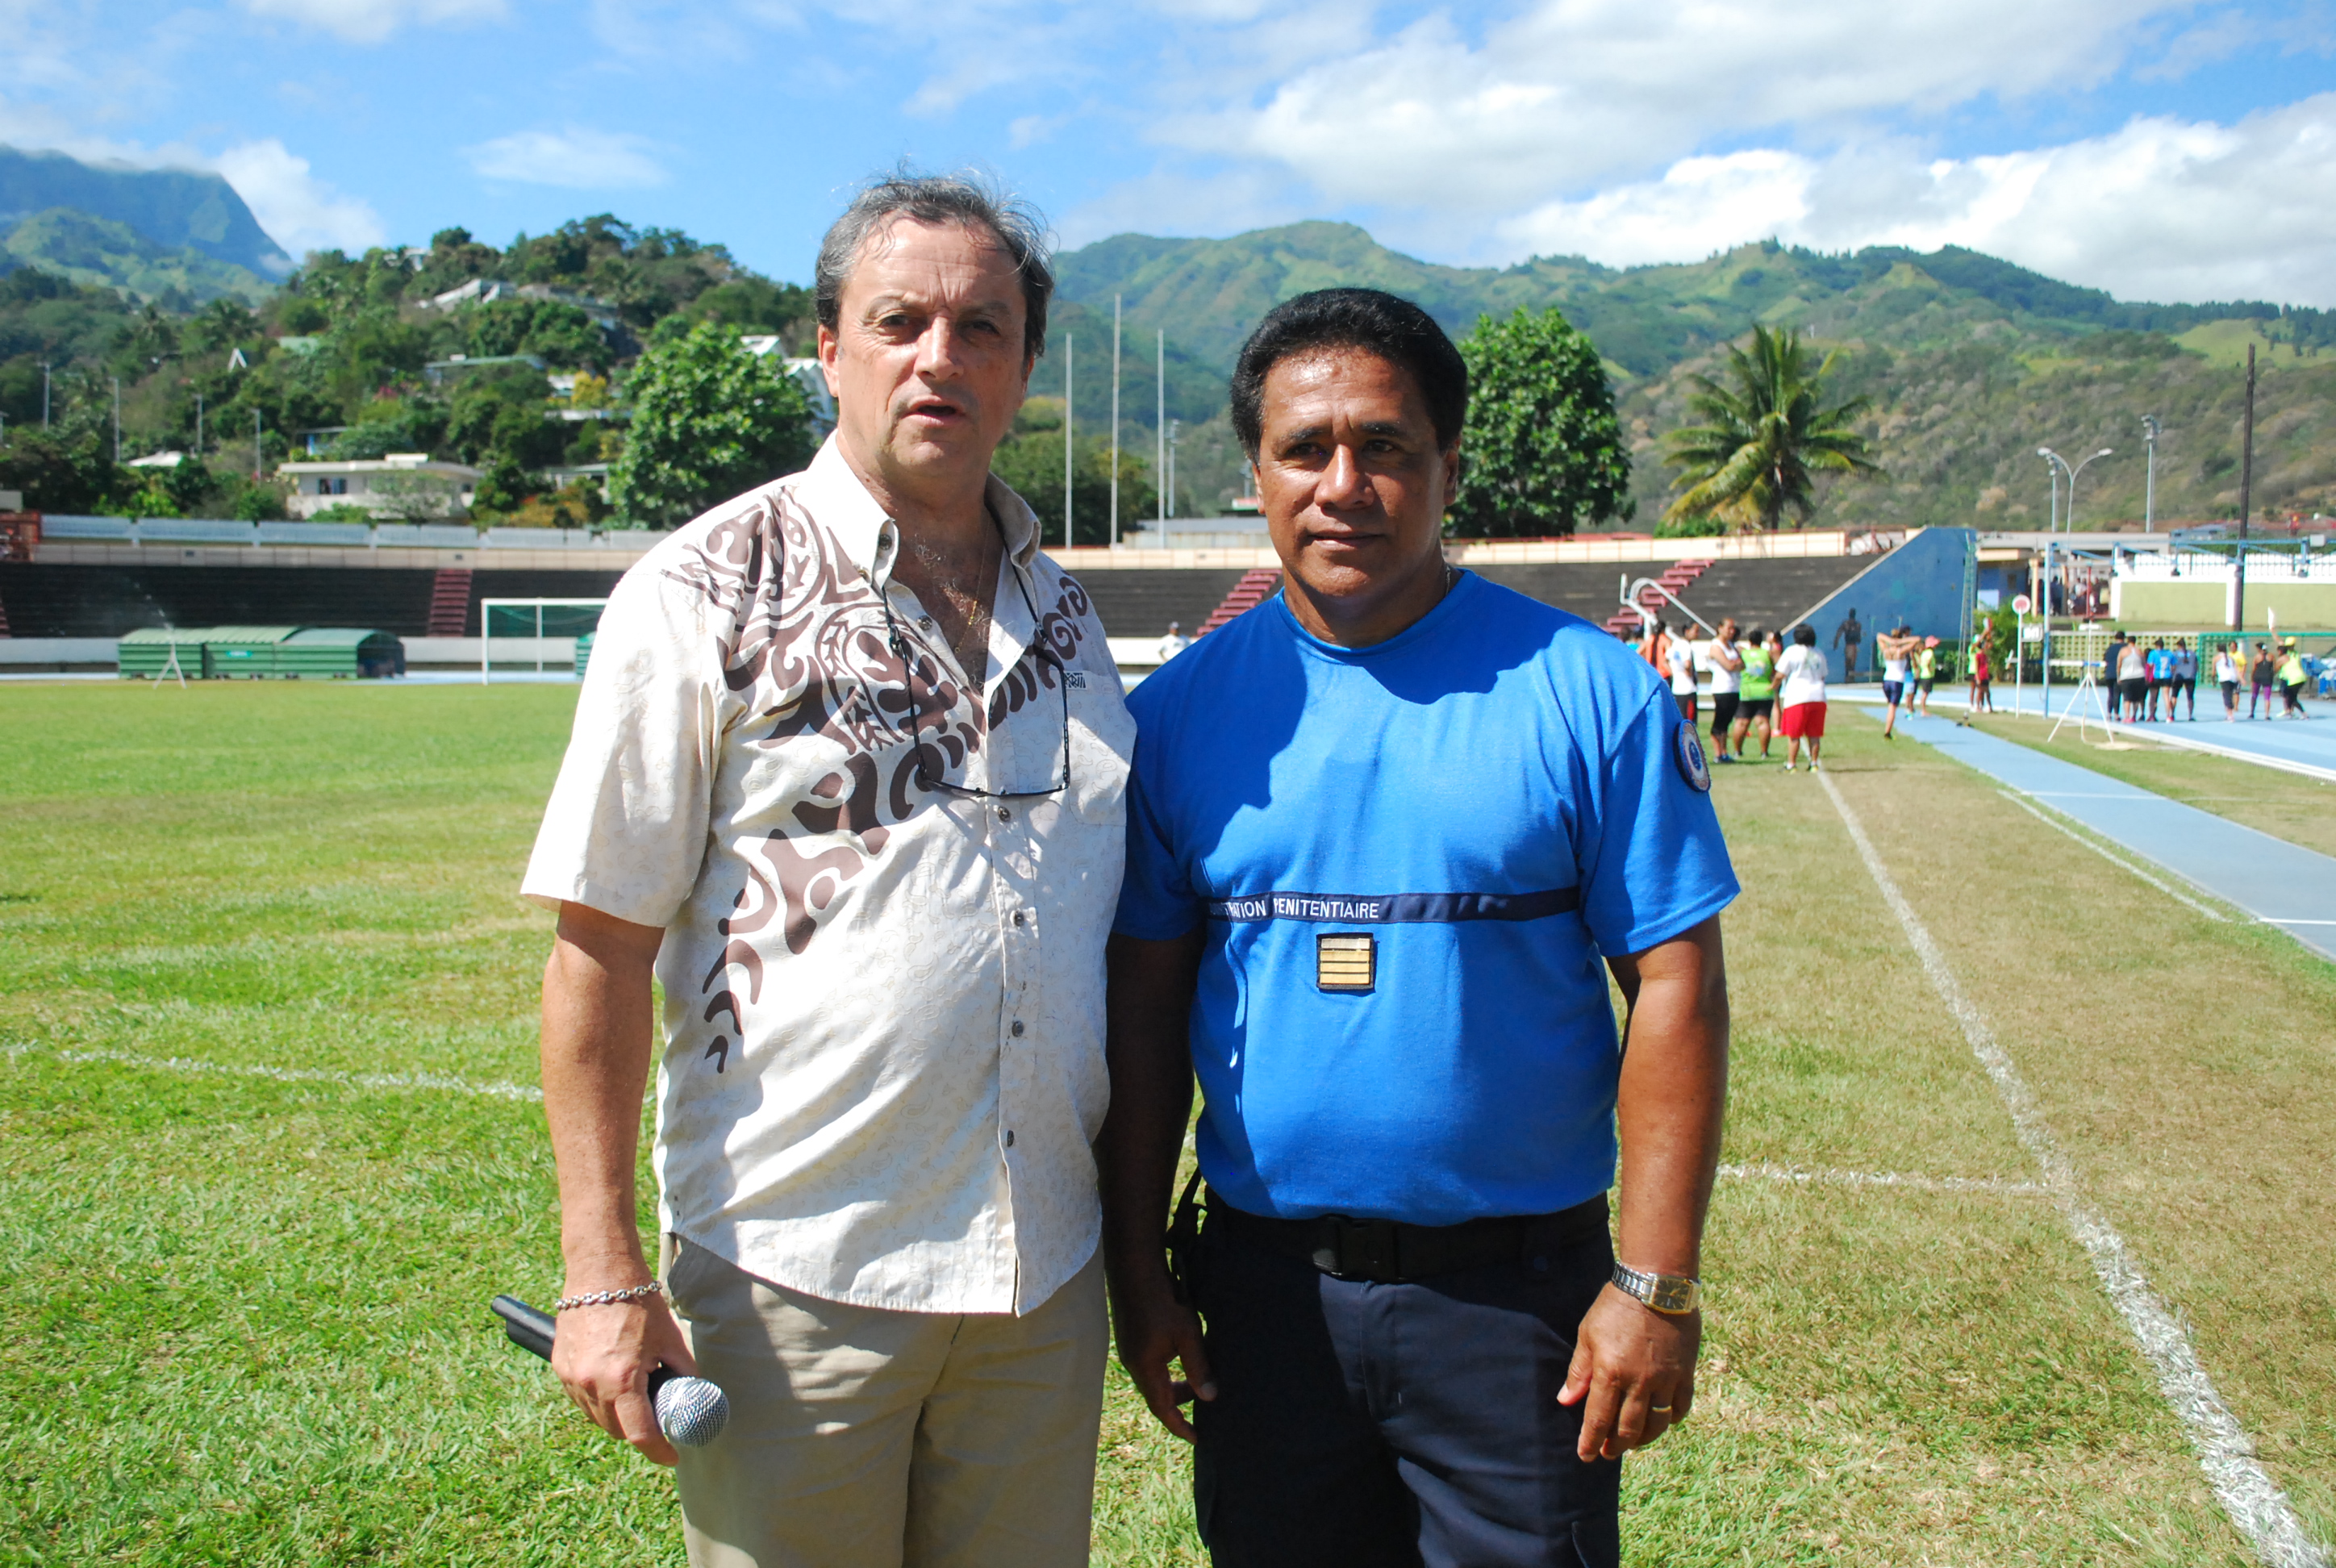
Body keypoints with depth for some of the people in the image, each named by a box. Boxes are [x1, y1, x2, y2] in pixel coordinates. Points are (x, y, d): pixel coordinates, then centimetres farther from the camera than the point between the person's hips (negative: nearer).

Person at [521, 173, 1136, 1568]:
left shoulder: (1063, 609, 9)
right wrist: (603, 1271, -11)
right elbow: (603, 943, -7)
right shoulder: (705, 595, -6)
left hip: (1045, 1276, 5)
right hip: (795, 1273, -4)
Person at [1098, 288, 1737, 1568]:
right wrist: (1136, 1271, 2)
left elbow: (1674, 989, -6)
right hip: (1265, 1291, 2)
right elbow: (1144, 1005, 3)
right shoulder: (1184, 710, 0)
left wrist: (1655, 1284, -10)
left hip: (1518, 1298, -2)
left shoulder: (1588, 693, -6)